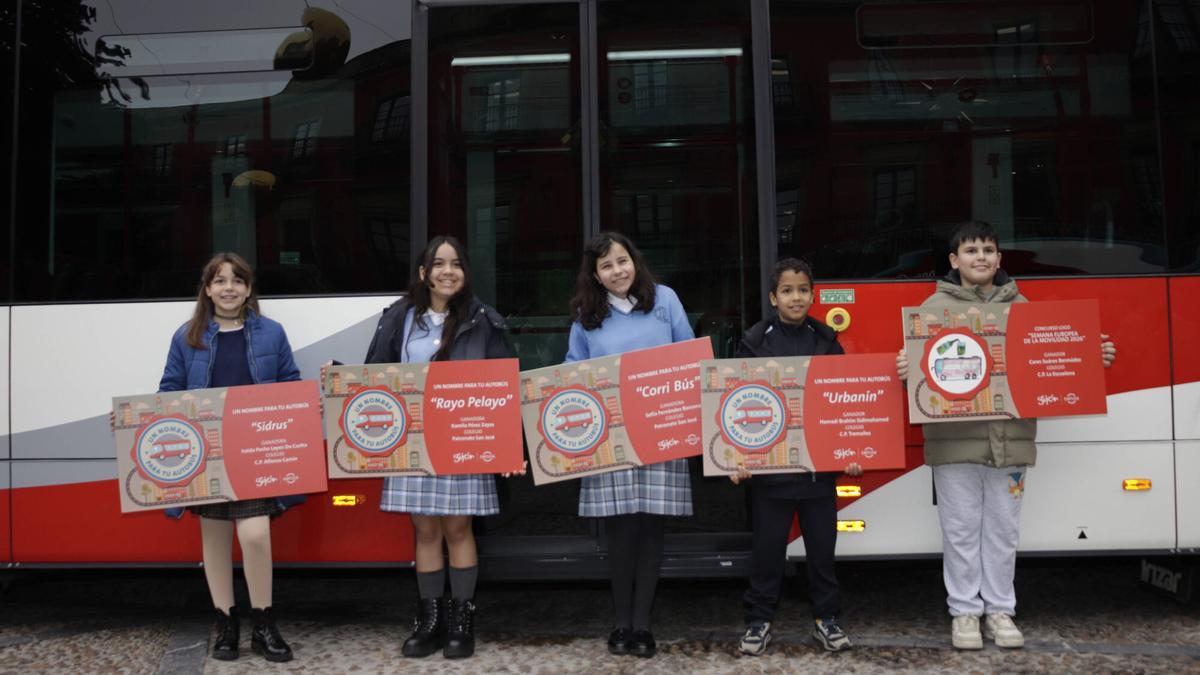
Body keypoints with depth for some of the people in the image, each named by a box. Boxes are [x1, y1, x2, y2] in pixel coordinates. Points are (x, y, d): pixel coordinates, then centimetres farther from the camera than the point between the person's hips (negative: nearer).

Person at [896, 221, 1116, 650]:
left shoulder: (1020, 306, 11)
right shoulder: (935, 306, 2)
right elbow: (916, 360, -4)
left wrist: (1092, 359, -2)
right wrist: (904, 368, -27)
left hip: (1010, 438, 3)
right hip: (955, 438, -2)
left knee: (1003, 529, 11)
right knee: (961, 530, 5)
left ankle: (1000, 610, 23)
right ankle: (964, 612, 17)